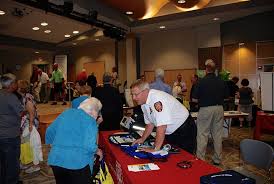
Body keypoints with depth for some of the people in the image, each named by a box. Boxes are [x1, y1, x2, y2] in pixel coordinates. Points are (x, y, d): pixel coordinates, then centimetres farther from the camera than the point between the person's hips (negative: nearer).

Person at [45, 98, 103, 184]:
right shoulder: (90, 121, -10)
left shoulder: (65, 113, 8)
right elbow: (90, 146, -19)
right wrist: (97, 151, 1)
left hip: (56, 160, 6)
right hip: (78, 163, -5)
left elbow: (50, 131, 15)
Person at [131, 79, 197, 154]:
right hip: (170, 132, 8)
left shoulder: (157, 99, -31)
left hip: (184, 130, -8)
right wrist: (142, 139, 1)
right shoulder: (143, 102, -2)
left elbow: (161, 126, -34)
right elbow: (150, 123, 9)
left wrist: (155, 149, -31)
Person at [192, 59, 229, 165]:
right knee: (217, 135, 12)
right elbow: (226, 96, 10)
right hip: (219, 109, 4)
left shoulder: (202, 82, -11)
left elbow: (194, 99, -9)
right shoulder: (221, 82, 2)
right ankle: (217, 159, 23)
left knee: (202, 135, 4)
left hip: (205, 109, -4)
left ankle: (200, 159, 9)